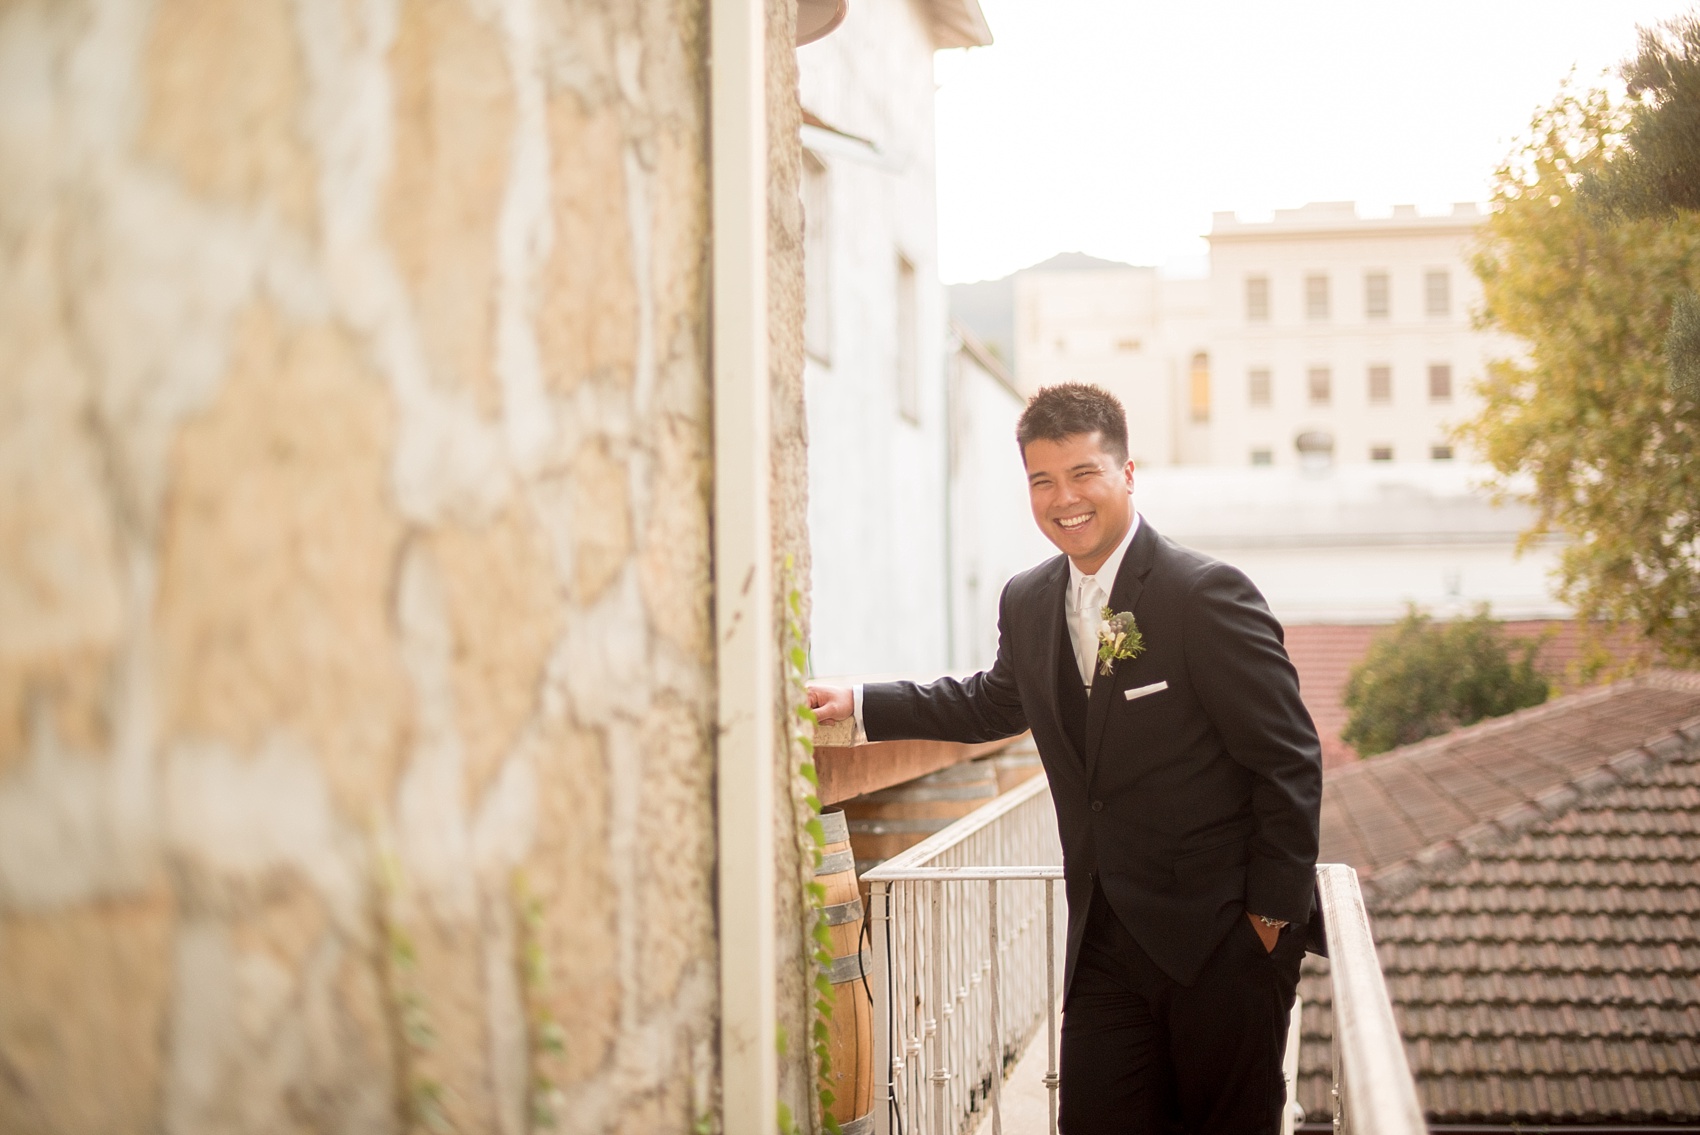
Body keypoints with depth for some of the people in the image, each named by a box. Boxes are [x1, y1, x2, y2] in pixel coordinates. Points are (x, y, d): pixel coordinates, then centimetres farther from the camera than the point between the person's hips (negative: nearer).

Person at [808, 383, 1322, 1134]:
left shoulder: (1207, 594, -13)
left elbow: (1288, 759, -12)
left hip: (1223, 937, -6)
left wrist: (1273, 910, -12)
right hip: (1106, 941, 6)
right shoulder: (1028, 603, 7)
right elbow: (992, 703, 28)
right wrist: (858, 704, 23)